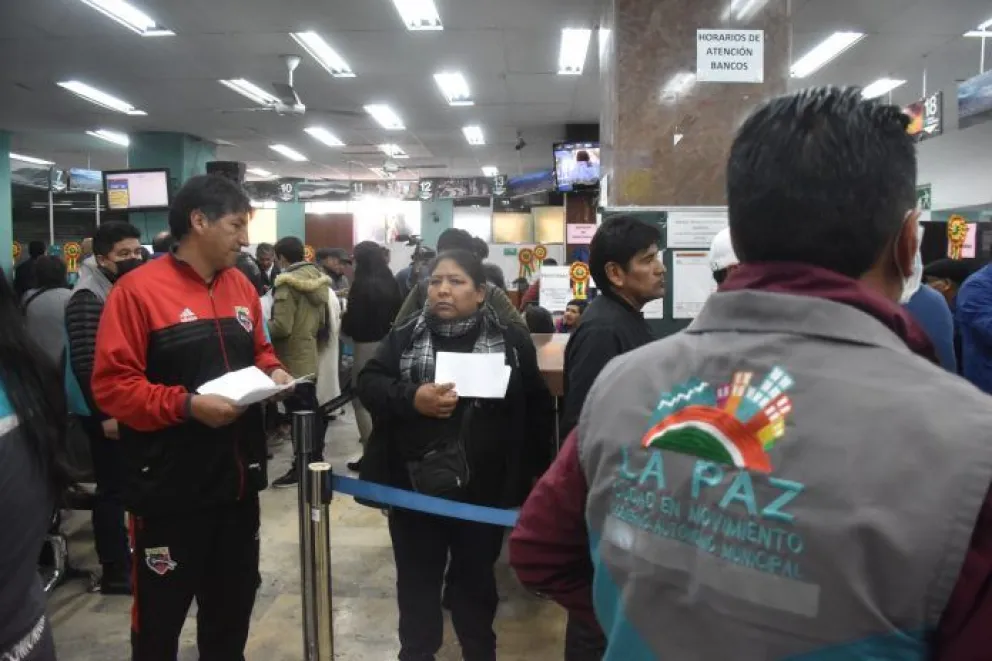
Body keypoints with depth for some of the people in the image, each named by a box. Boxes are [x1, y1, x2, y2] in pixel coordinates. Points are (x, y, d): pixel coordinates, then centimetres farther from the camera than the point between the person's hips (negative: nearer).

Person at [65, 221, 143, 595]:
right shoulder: (88, 298, -14)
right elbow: (85, 364, -20)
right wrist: (104, 413, -19)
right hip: (110, 413, -8)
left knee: (130, 487, 15)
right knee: (113, 490, 1)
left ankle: (126, 558, 28)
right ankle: (114, 571, 12)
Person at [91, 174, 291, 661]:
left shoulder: (242, 287, 7)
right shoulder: (138, 290, -13)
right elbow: (112, 386, -17)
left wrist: (273, 372, -1)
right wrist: (187, 405, -25)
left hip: (236, 479, 6)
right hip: (171, 488, -6)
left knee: (233, 601, 21)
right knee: (162, 612, 10)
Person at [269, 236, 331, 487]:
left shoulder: (287, 283, -17)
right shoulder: (317, 278, 7)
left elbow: (281, 327, -23)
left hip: (294, 361, -8)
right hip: (311, 356, 8)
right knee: (310, 412, 17)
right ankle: (315, 461, 27)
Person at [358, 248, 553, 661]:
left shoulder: (511, 341, -3)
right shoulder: (404, 336, 0)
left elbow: (536, 409, 1)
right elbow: (367, 384, -4)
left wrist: (526, 471, -1)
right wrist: (411, 398, -22)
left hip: (483, 490, 0)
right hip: (414, 488, 1)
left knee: (476, 577, 19)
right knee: (416, 577, 16)